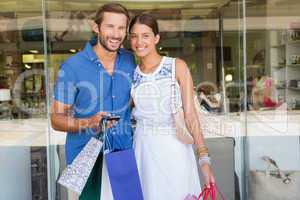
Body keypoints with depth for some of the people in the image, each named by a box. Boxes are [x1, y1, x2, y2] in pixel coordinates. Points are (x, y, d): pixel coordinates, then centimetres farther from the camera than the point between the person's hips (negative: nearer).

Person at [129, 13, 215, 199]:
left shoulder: (178, 67, -5)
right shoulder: (132, 74, 5)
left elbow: (190, 114, -9)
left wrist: (204, 158, -15)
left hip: (175, 147, -2)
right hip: (144, 149, 3)